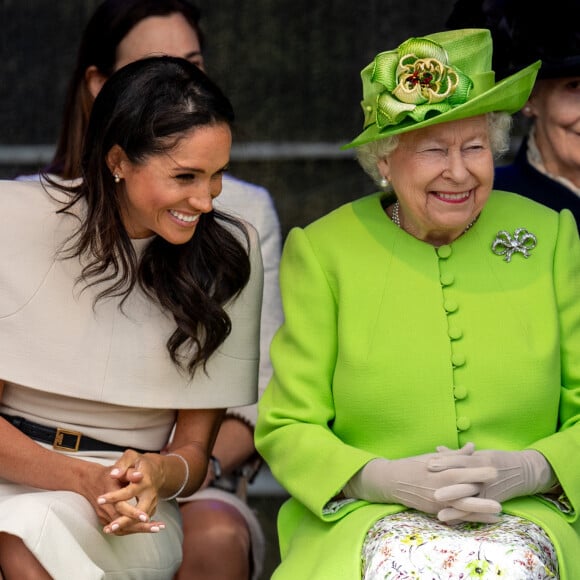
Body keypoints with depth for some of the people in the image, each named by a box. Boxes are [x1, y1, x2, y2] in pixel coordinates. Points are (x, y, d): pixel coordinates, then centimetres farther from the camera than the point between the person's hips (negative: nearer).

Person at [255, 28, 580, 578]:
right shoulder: (322, 252, 4)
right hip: (364, 517, -1)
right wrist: (389, 479, -14)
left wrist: (526, 471, -11)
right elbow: (287, 429, 4)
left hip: (525, 516, 1)